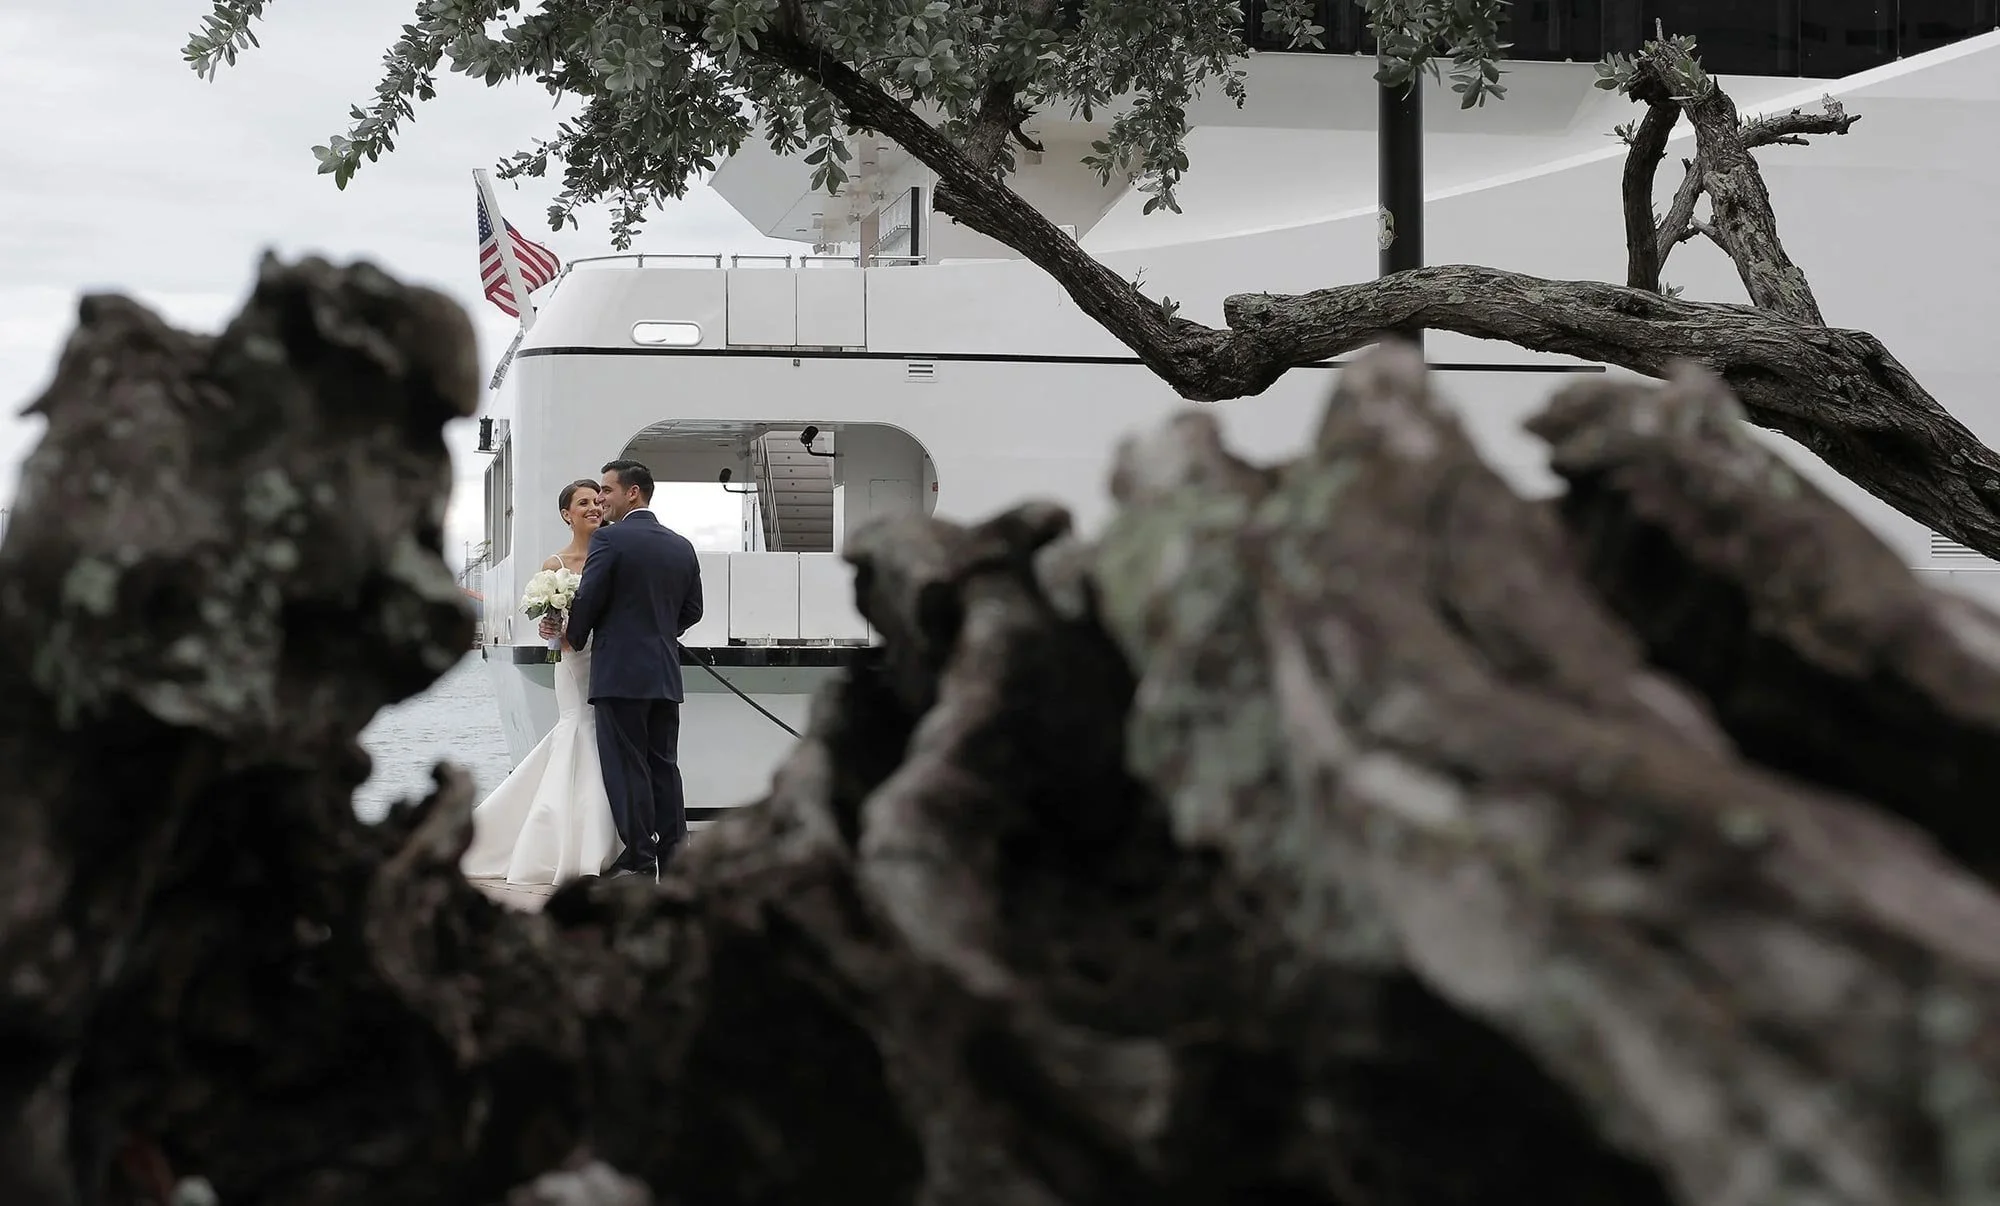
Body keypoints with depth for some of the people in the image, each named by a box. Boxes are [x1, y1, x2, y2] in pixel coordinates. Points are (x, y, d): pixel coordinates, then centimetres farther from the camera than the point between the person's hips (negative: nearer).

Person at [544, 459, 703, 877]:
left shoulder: (609, 539, -10)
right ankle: (673, 854, 10)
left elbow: (587, 599, -10)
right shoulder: (682, 546, 10)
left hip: (620, 672, -6)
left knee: (626, 767, -3)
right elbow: (692, 609, 14)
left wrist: (574, 635, 8)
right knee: (664, 764, 10)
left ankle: (639, 861, -3)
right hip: (666, 674, 6)